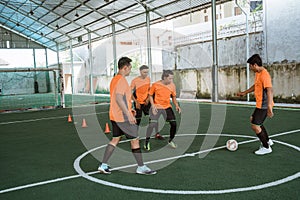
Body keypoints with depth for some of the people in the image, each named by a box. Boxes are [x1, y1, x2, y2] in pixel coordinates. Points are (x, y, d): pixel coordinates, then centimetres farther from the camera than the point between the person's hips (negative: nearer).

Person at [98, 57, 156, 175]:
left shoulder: (114, 79, 14)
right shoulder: (121, 80, -16)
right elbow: (118, 98, -26)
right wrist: (128, 114, -27)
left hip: (115, 116, 10)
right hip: (123, 117, -10)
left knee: (115, 139, 15)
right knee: (135, 140, 1)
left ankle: (103, 165, 15)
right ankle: (141, 167, 10)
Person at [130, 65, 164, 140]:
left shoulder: (148, 79, 0)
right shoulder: (135, 80, -14)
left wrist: (148, 99, -1)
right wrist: (136, 102, -18)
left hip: (146, 102, 4)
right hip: (138, 103, -4)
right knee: (138, 119, 1)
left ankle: (157, 134, 10)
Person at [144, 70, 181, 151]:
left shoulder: (172, 86, -5)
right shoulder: (155, 85, -14)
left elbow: (173, 97, 9)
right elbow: (150, 95, -2)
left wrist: (176, 105, -6)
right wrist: (153, 106, -13)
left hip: (167, 107, 4)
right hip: (156, 107, -3)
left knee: (174, 123, -3)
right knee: (152, 124, -13)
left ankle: (170, 141, 20)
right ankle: (147, 142, 6)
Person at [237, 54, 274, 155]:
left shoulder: (264, 75, -22)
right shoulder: (257, 73, 10)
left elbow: (269, 90, -32)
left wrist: (269, 107, -41)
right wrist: (244, 92, 33)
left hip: (264, 105, -10)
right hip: (260, 104, 10)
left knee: (255, 126, -6)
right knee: (253, 120, 23)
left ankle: (266, 147, 10)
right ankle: (267, 141, 34)